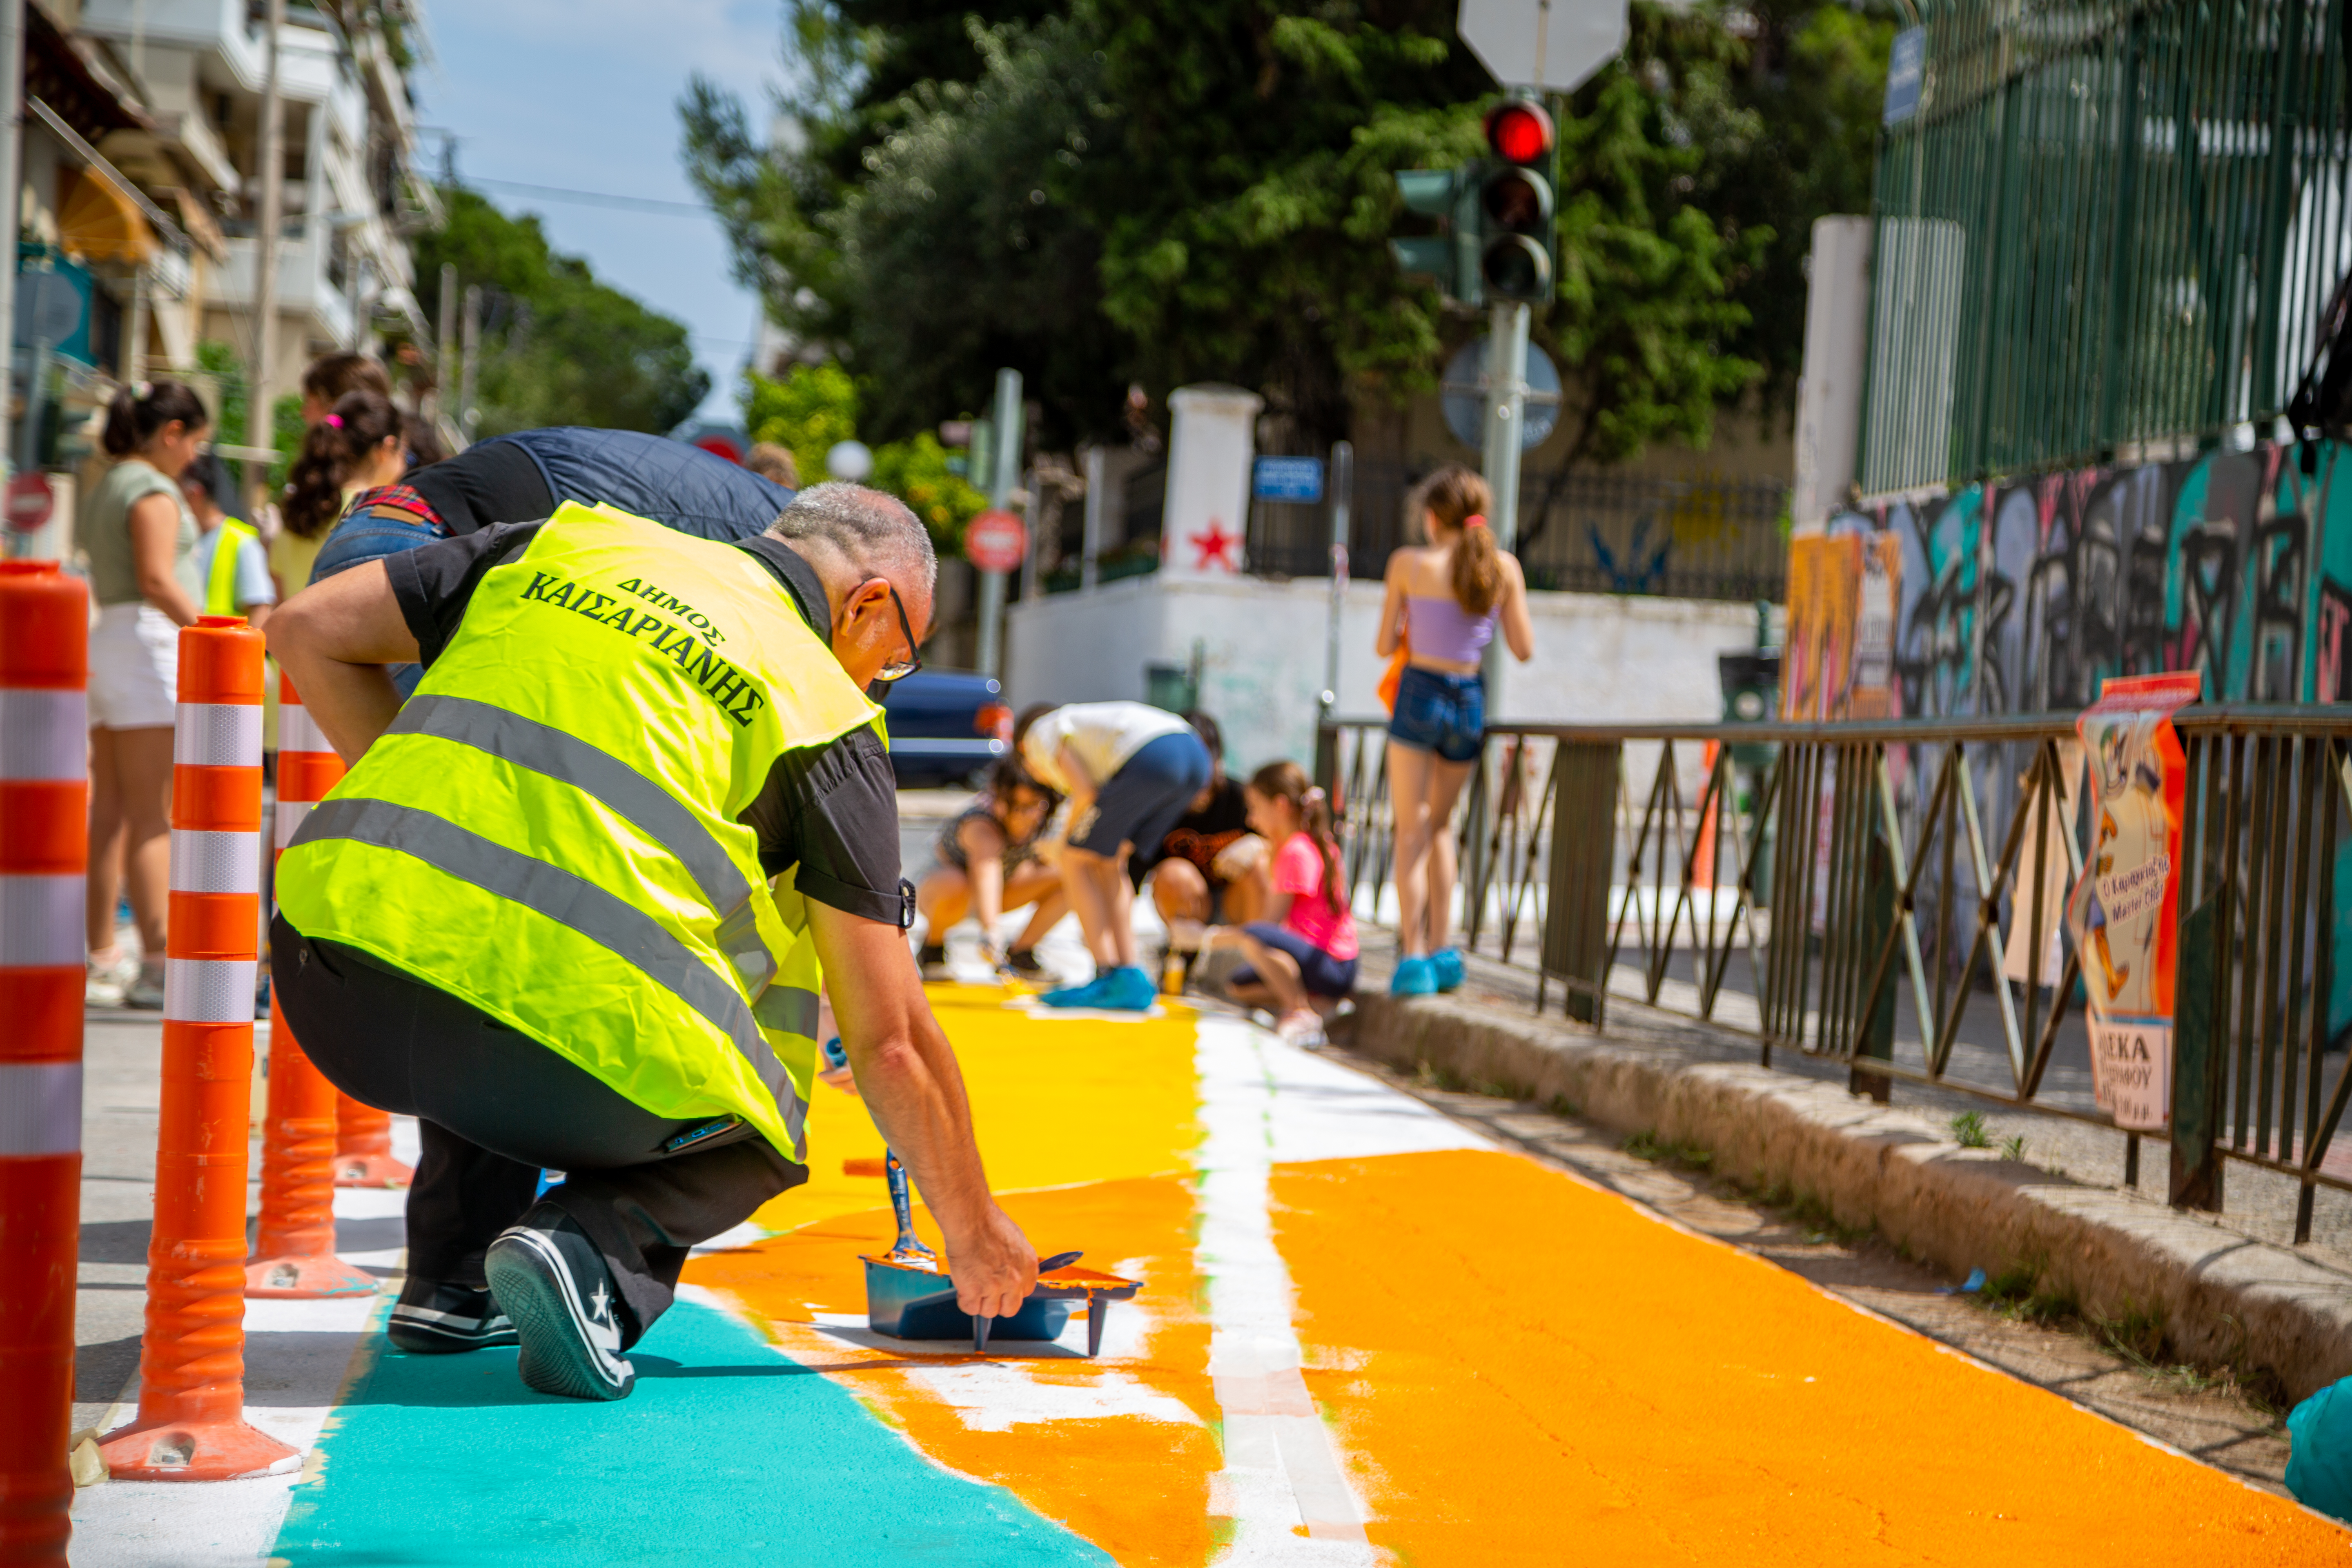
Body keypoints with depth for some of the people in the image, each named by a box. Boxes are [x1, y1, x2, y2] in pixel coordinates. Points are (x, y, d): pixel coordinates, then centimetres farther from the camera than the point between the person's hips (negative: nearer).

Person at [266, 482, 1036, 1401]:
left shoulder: (568, 543, 22)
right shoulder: (824, 711, 12)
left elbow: (305, 629, 19)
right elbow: (889, 1038, 13)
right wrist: (974, 1231, 27)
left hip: (329, 993, 5)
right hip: (563, 1057, -4)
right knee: (752, 1137, 27)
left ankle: (452, 1280, 27)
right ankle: (592, 1249, -3)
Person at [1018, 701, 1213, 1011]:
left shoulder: (1040, 733, 20)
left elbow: (1086, 791, 3)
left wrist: (1066, 843, 19)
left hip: (1150, 759, -8)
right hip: (1195, 754, 8)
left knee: (1077, 860, 9)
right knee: (1108, 861, 22)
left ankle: (1111, 979, 4)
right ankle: (1131, 978, 15)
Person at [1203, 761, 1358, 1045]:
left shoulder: (1296, 851, -16)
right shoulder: (1317, 842, 15)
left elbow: (1272, 922, -20)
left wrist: (1217, 937, -14)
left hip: (1334, 968, -11)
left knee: (1253, 936, -33)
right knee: (1239, 984, 17)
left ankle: (1302, 1014, -22)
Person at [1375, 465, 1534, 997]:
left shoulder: (1409, 565, -6)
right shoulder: (1504, 568, 1)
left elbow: (1386, 645, -2)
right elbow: (1524, 649, 2)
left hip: (1420, 696, -3)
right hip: (1471, 702, 3)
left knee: (1413, 829, 4)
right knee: (1439, 824, 20)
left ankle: (1413, 956, -5)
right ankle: (1441, 949, 18)